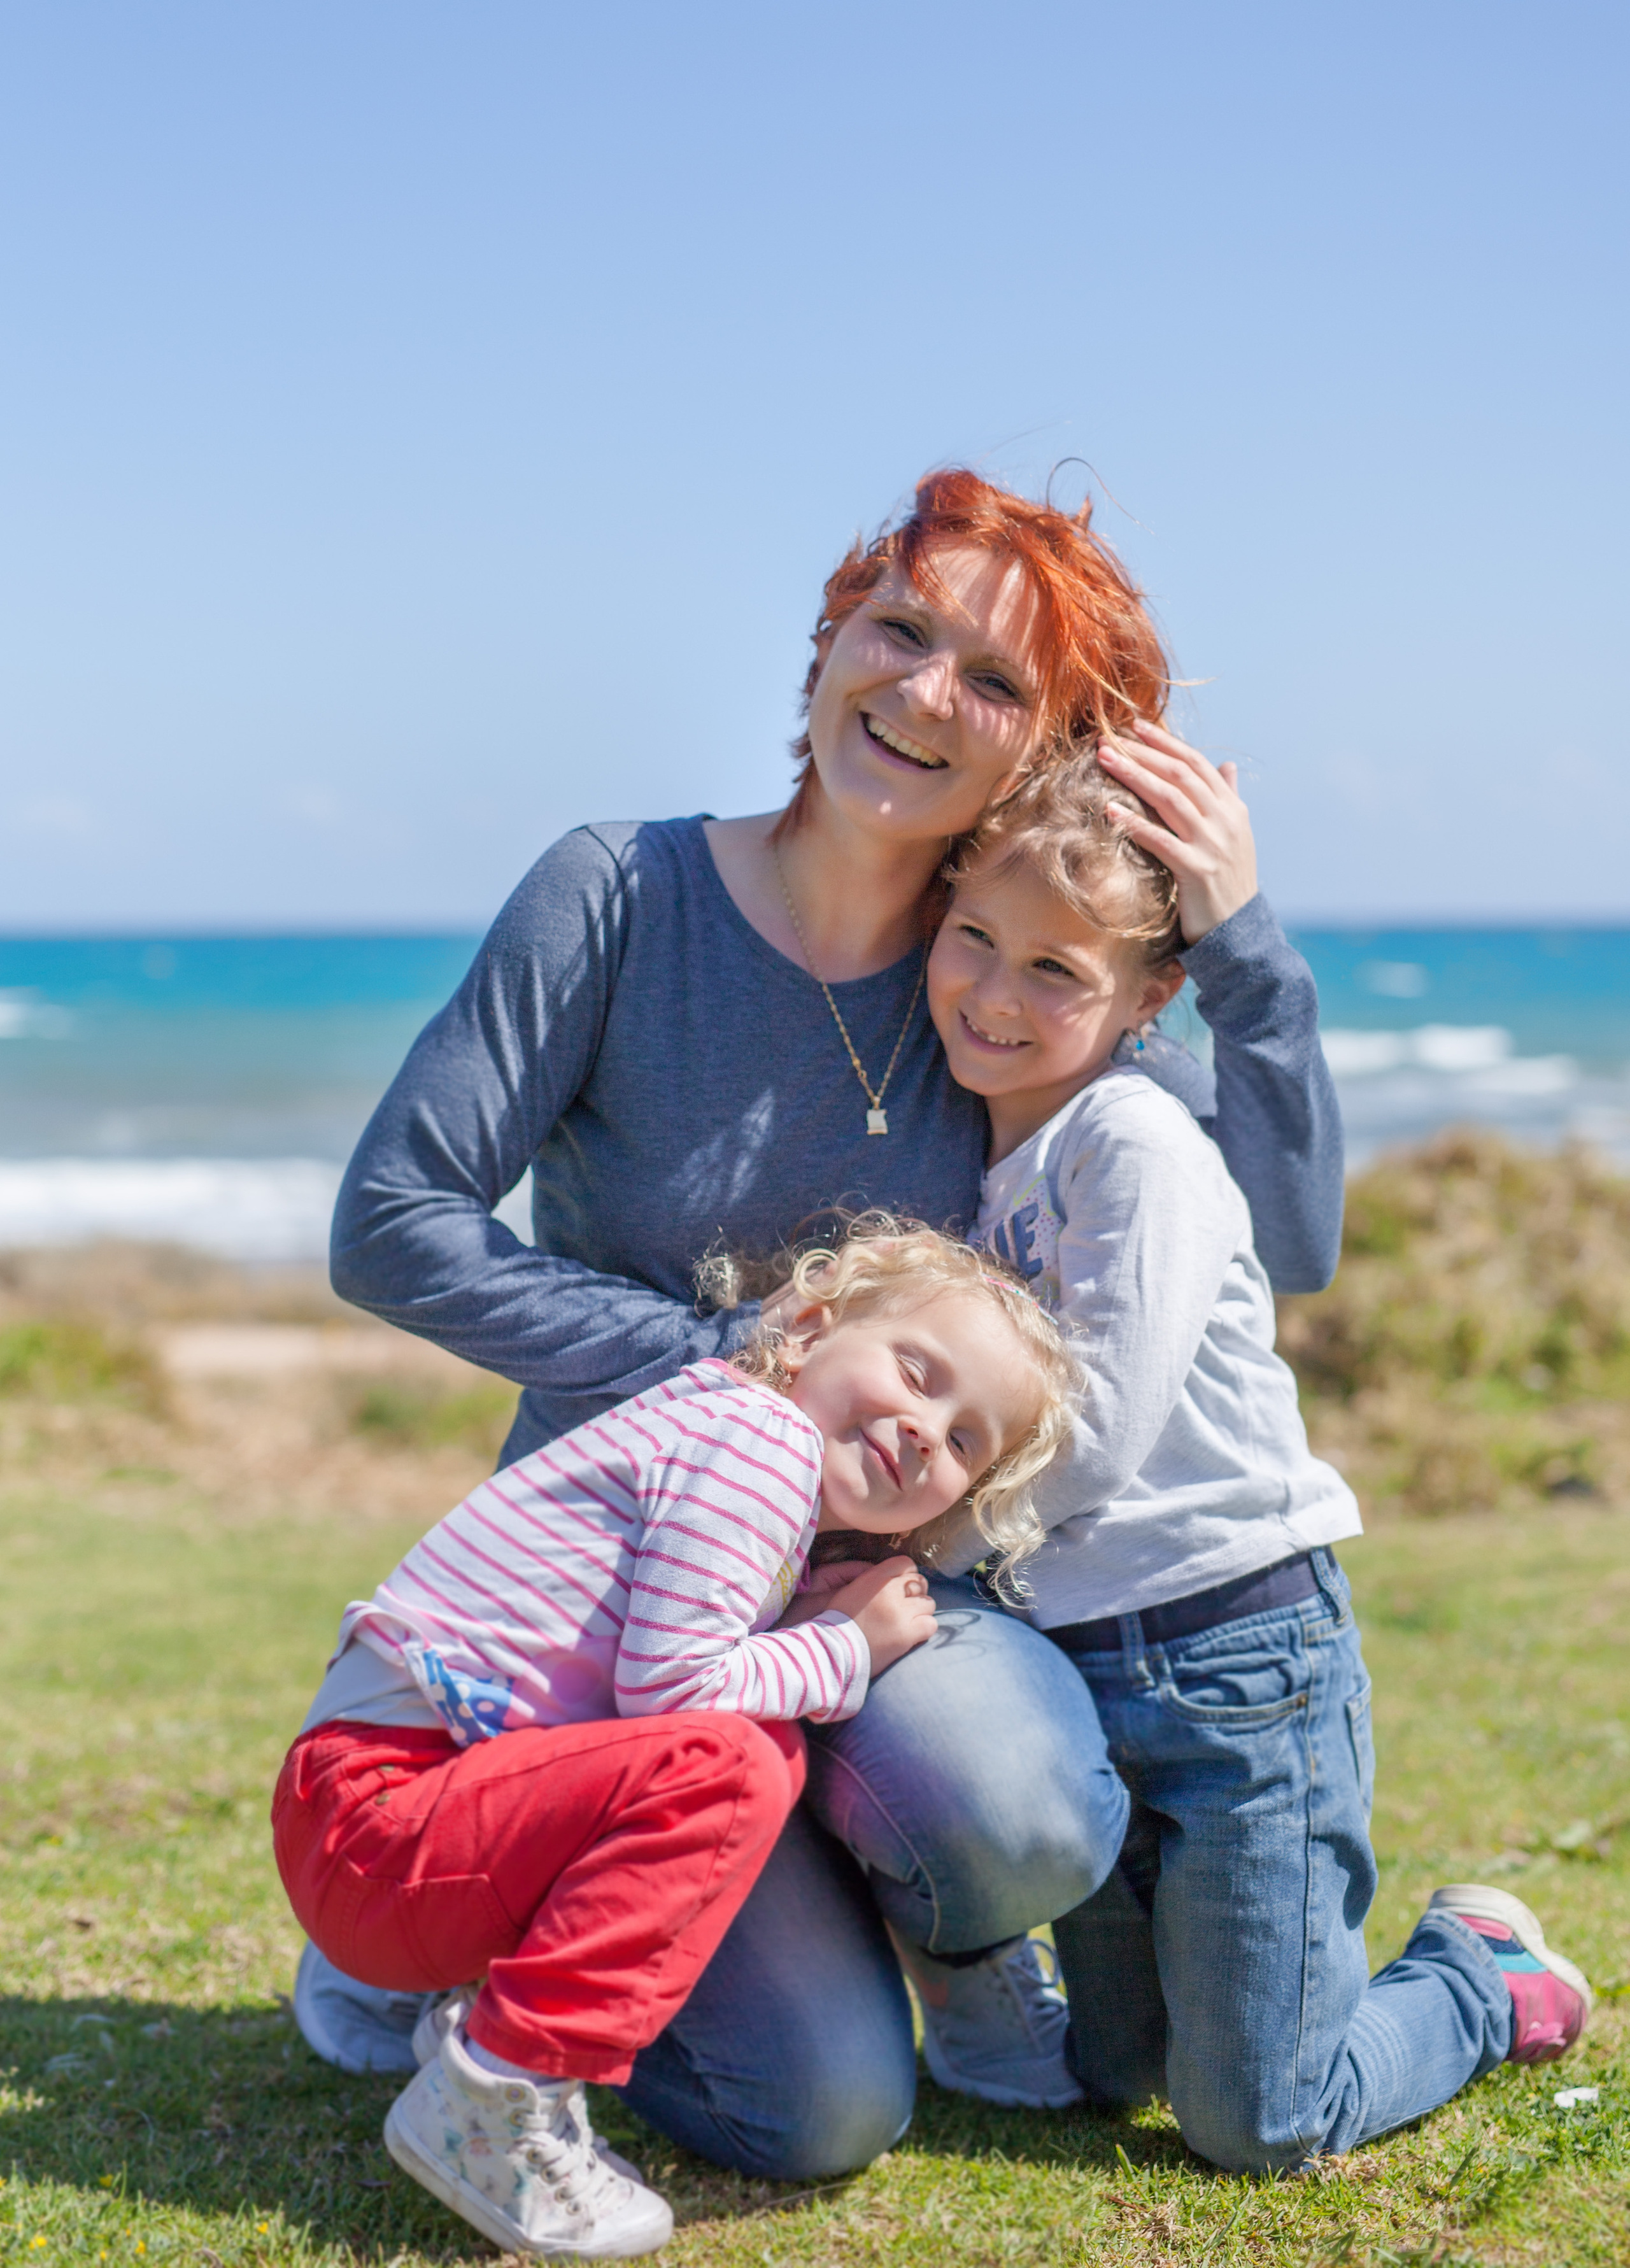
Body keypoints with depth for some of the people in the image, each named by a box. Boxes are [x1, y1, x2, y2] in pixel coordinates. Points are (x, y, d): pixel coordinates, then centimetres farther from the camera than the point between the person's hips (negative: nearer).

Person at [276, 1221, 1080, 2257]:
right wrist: (841, 1652, -6)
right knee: (720, 1769, -26)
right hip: (381, 1813, -10)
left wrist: (813, 1624, 4)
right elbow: (666, 1684, -21)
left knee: (770, 1751, 14)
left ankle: (499, 2009, 11)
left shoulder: (721, 1435, 20)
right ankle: (492, 2094, -19)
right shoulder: (764, 1435, -12)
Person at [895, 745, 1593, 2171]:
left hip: (1238, 1655, -8)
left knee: (1258, 2129, 0)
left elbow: (1090, 1439, -22)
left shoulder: (1137, 1143, -16)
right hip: (1070, 1669, 8)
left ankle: (1483, 1973, 26)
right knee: (1109, 2078, 17)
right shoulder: (961, 1149, 9)